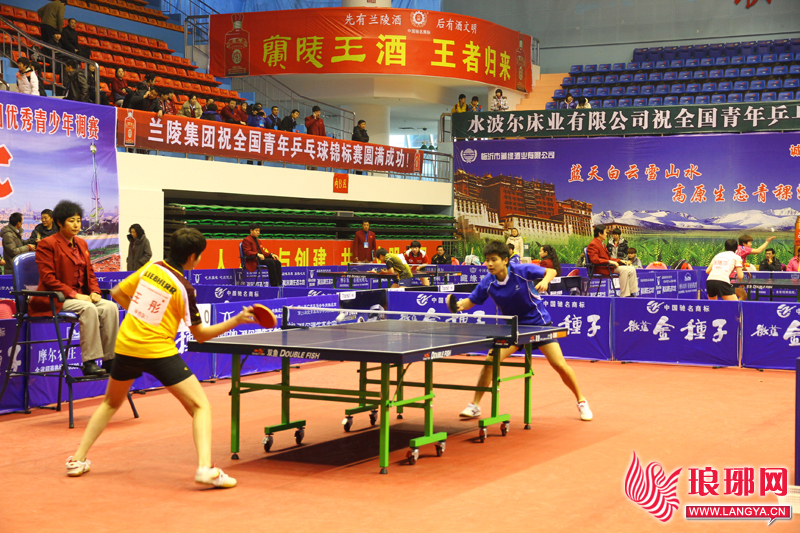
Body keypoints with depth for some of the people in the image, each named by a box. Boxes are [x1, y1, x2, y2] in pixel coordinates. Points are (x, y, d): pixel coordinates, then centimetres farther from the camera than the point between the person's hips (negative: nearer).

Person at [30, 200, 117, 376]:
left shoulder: (81, 244, 17)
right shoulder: (47, 244, -6)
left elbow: (90, 273, 20)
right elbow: (48, 279, -13)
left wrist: (94, 291, -1)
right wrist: (74, 294, -20)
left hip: (81, 296, 7)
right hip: (54, 300, -7)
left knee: (110, 307, -19)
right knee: (88, 309, -34)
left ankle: (110, 360, -19)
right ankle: (89, 363, -32)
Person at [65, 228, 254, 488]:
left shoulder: (149, 268, 5)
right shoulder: (184, 289, -8)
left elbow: (117, 293, 16)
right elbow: (200, 335, -3)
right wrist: (237, 320, -2)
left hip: (126, 346, 6)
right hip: (159, 352, -6)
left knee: (111, 403, 29)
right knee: (200, 407, -3)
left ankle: (78, 459, 27)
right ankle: (205, 468, -23)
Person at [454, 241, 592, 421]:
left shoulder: (522, 271, -20)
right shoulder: (487, 283, -12)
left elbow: (551, 271, -11)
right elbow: (471, 301, -3)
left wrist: (545, 281, -34)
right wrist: (460, 304, -26)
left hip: (538, 323, -2)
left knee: (560, 365, -7)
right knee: (490, 361, -15)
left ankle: (581, 401, 16)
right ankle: (475, 405, 0)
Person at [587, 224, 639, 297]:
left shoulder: (601, 243, 23)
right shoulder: (593, 245, -9)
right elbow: (594, 260, -22)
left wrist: (619, 261, 11)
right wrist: (609, 262, -26)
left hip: (607, 266, 10)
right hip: (601, 269, -10)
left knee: (632, 269, -2)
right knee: (624, 270, -28)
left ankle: (631, 293, -7)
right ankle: (624, 295, -25)